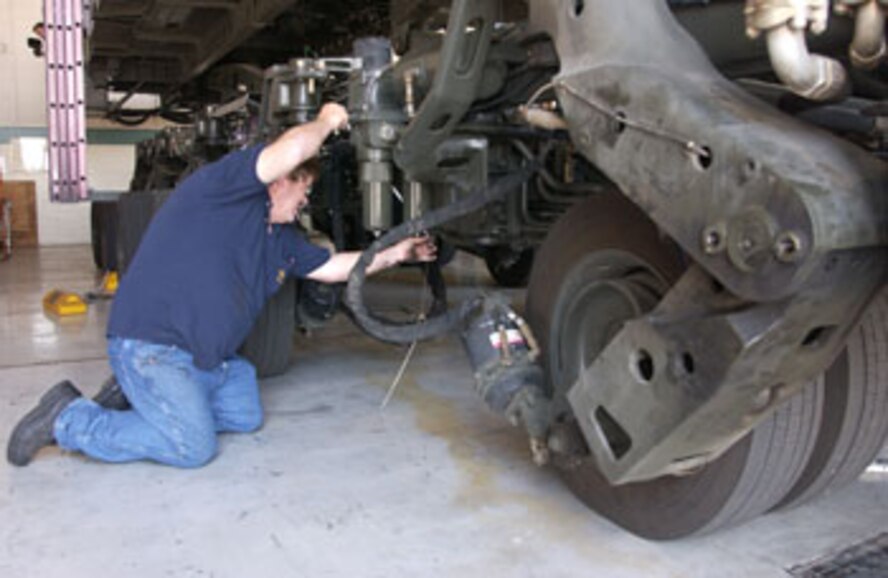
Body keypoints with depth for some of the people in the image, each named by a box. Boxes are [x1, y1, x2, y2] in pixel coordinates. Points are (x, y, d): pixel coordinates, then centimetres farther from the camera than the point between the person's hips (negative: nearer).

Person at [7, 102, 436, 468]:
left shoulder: (280, 238, 17)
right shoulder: (222, 186, -11)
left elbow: (329, 267, 20)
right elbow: (290, 150, -27)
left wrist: (393, 254, 17)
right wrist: (325, 122, -8)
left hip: (207, 355, 10)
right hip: (151, 344, -10)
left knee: (247, 417, 10)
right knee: (193, 447, -14)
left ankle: (138, 400, 18)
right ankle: (68, 418, 1)